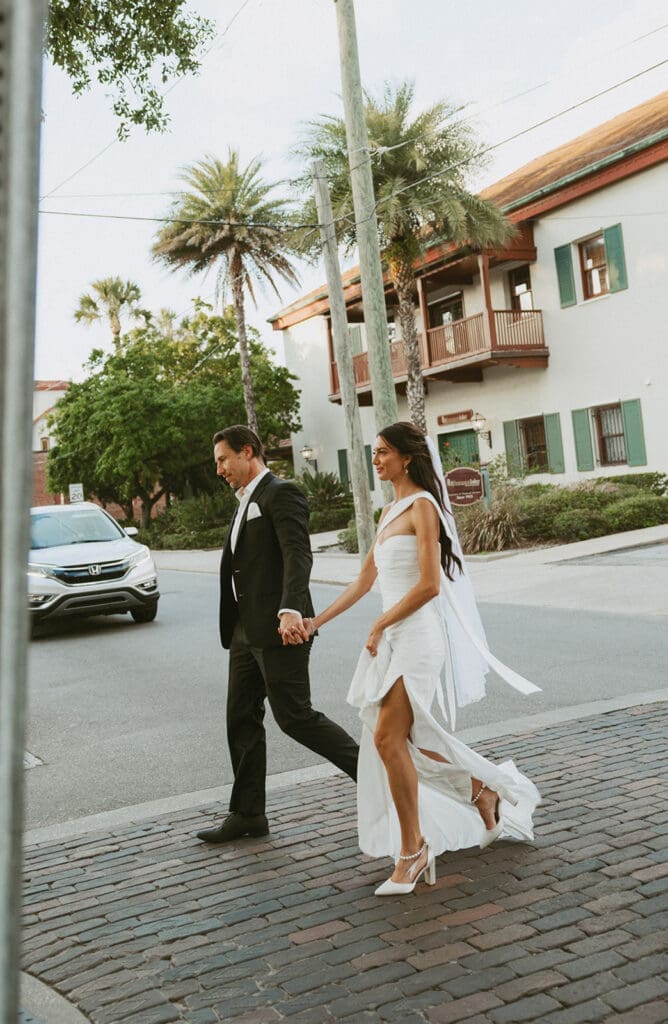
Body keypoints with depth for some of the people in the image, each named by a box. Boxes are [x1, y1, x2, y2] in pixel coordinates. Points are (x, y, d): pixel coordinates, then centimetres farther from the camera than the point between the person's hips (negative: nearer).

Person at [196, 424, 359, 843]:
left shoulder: (282, 493, -9)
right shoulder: (248, 502, 21)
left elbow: (299, 554, -23)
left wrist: (291, 610, -36)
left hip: (279, 627, -10)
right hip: (247, 630, 10)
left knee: (295, 717, -7)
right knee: (242, 718, 10)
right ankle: (247, 814, 19)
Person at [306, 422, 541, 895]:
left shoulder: (422, 506, -10)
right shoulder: (390, 512, 17)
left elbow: (429, 585, -18)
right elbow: (365, 581, 20)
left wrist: (379, 626, -12)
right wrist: (317, 621, 17)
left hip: (418, 633, -9)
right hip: (392, 637, 9)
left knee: (387, 737, -12)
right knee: (402, 740, 14)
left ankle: (412, 850, 1)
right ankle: (483, 791, 32)